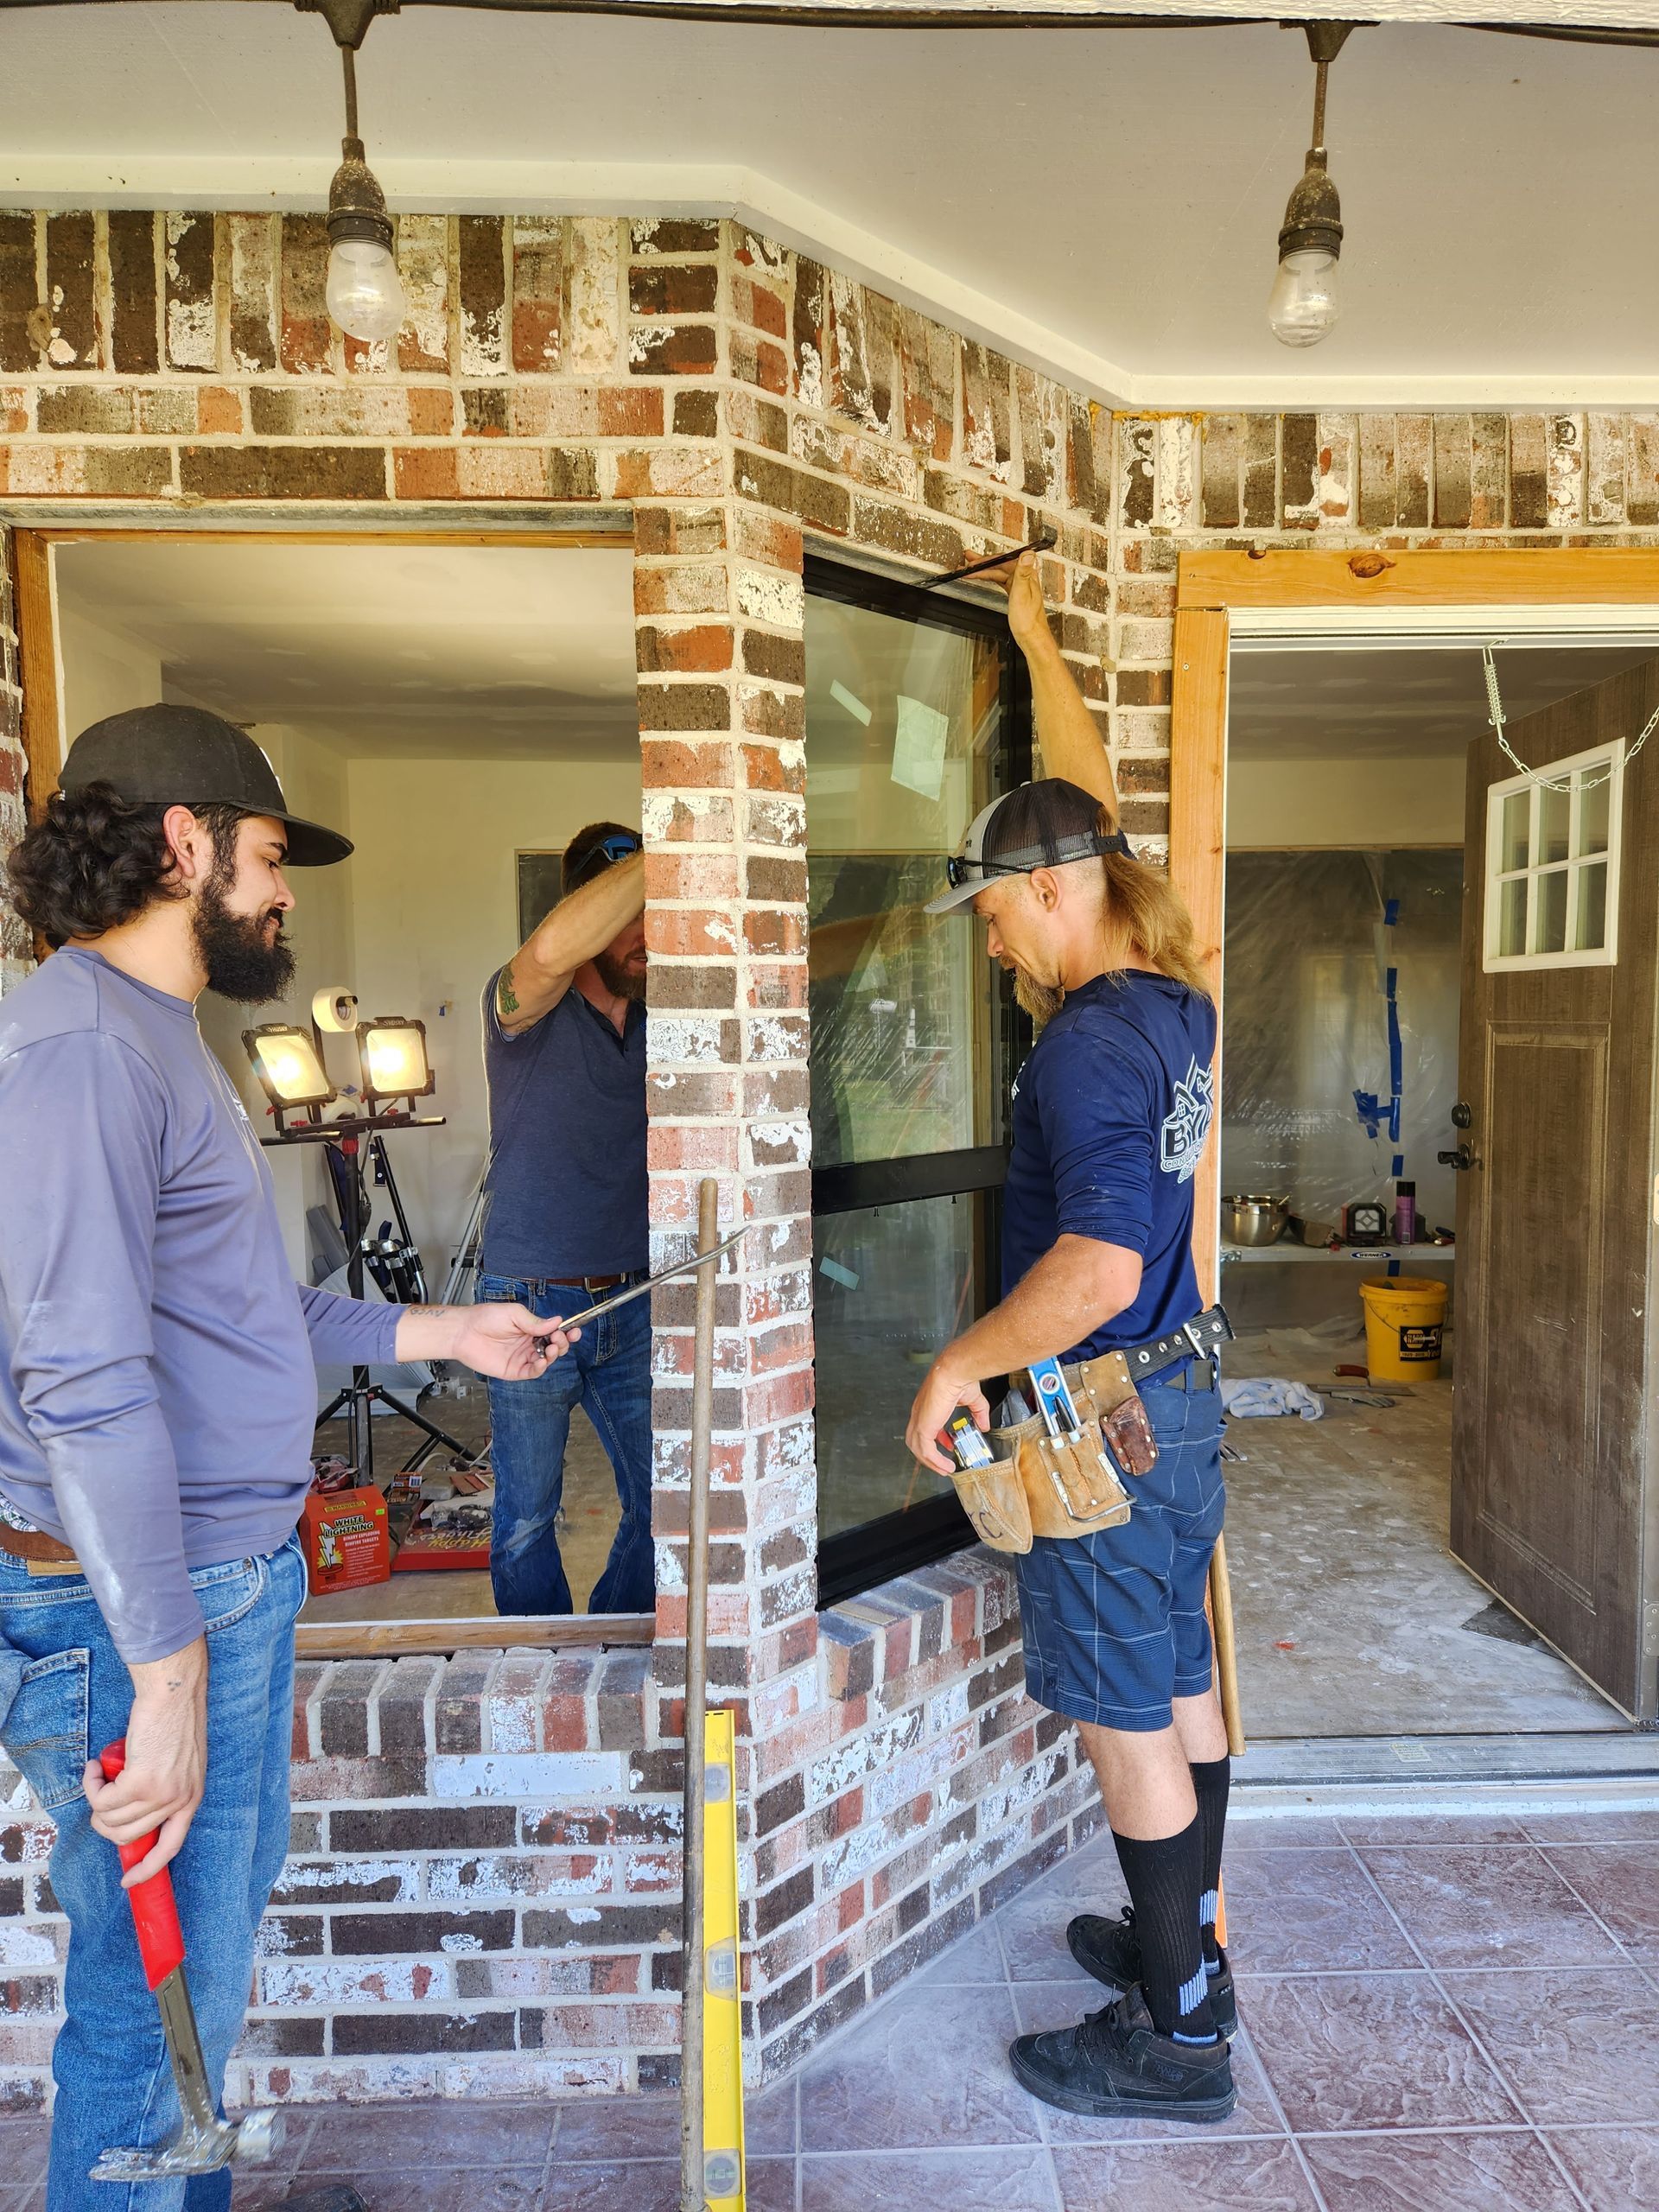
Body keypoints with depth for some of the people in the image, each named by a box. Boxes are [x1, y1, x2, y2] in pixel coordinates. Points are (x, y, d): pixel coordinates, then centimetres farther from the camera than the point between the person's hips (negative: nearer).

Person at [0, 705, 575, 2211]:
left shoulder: (158, 1039, 15)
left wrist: (440, 1330, 19)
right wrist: (166, 1668, -23)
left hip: (235, 1572, 10)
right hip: (141, 1602, -10)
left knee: (211, 1963, 24)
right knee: (154, 2007, 7)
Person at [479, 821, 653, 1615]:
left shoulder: (659, 1021, 6)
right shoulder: (526, 1007, -12)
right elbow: (552, 949, -34)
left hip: (634, 1306, 5)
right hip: (533, 1304, -4)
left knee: (661, 1507, 12)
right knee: (527, 1521, 10)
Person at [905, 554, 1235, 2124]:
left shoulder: (1088, 1043, -22)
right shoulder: (1175, 1002, 5)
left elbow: (1099, 1265, -31)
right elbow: (1092, 811, 18)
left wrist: (959, 1364, -18)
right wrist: (1033, 635, 27)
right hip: (1178, 1403, 9)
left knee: (1125, 1725, 5)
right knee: (1178, 1688, 20)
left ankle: (1176, 2037, 21)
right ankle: (1184, 1947, 38)